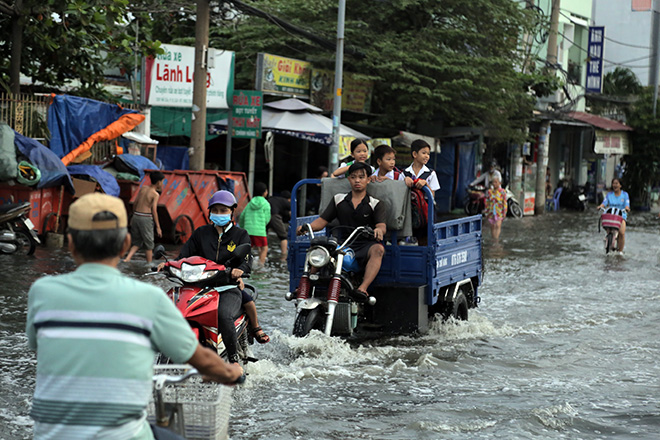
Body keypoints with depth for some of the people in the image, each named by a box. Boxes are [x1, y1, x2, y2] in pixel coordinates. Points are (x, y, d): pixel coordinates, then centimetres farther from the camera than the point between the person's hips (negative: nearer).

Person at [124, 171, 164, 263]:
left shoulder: (143, 188, 8)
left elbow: (135, 202, 12)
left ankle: (127, 259, -4)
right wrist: (158, 227, -8)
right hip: (146, 218, -6)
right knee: (148, 243, 9)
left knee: (137, 242, 15)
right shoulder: (155, 194, -9)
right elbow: (154, 211, -12)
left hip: (136, 216, 6)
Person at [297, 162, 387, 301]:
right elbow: (322, 220, 13)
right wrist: (306, 227, -8)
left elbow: (382, 225, -5)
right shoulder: (339, 200, 18)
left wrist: (379, 230, -32)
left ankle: (363, 289, -48)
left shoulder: (375, 204, 10)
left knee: (378, 249, -37)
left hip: (366, 245, -3)